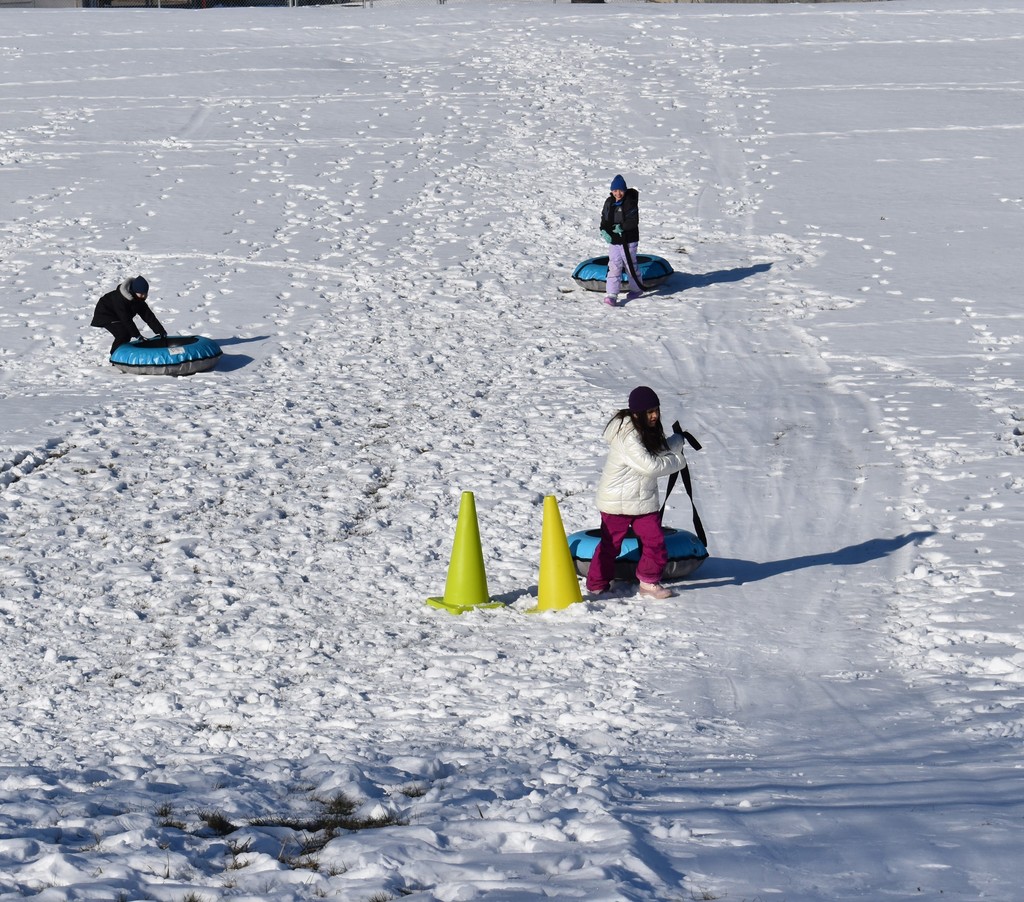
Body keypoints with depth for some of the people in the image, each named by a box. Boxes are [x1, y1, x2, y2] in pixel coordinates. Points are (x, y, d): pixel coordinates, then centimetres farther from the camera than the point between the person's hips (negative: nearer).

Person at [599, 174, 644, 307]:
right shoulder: (609, 203, 6)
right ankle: (611, 295, -5)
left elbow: (634, 221, -19)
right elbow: (604, 219, 12)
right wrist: (604, 231, -7)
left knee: (630, 265, 8)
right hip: (613, 241, 4)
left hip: (628, 241, -4)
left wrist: (622, 227, -30)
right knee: (614, 266, -2)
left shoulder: (631, 203, -13)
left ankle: (637, 288, 32)